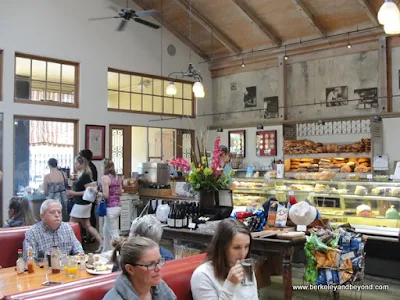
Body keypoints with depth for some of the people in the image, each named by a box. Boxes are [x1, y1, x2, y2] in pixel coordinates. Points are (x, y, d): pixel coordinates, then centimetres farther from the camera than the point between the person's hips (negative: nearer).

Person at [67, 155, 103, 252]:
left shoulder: (85, 176, -17)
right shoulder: (81, 175, 10)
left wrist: (74, 193, -20)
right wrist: (72, 194, 7)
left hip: (81, 205, -9)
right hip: (84, 204, 9)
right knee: (87, 226, 13)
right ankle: (101, 242, 14)